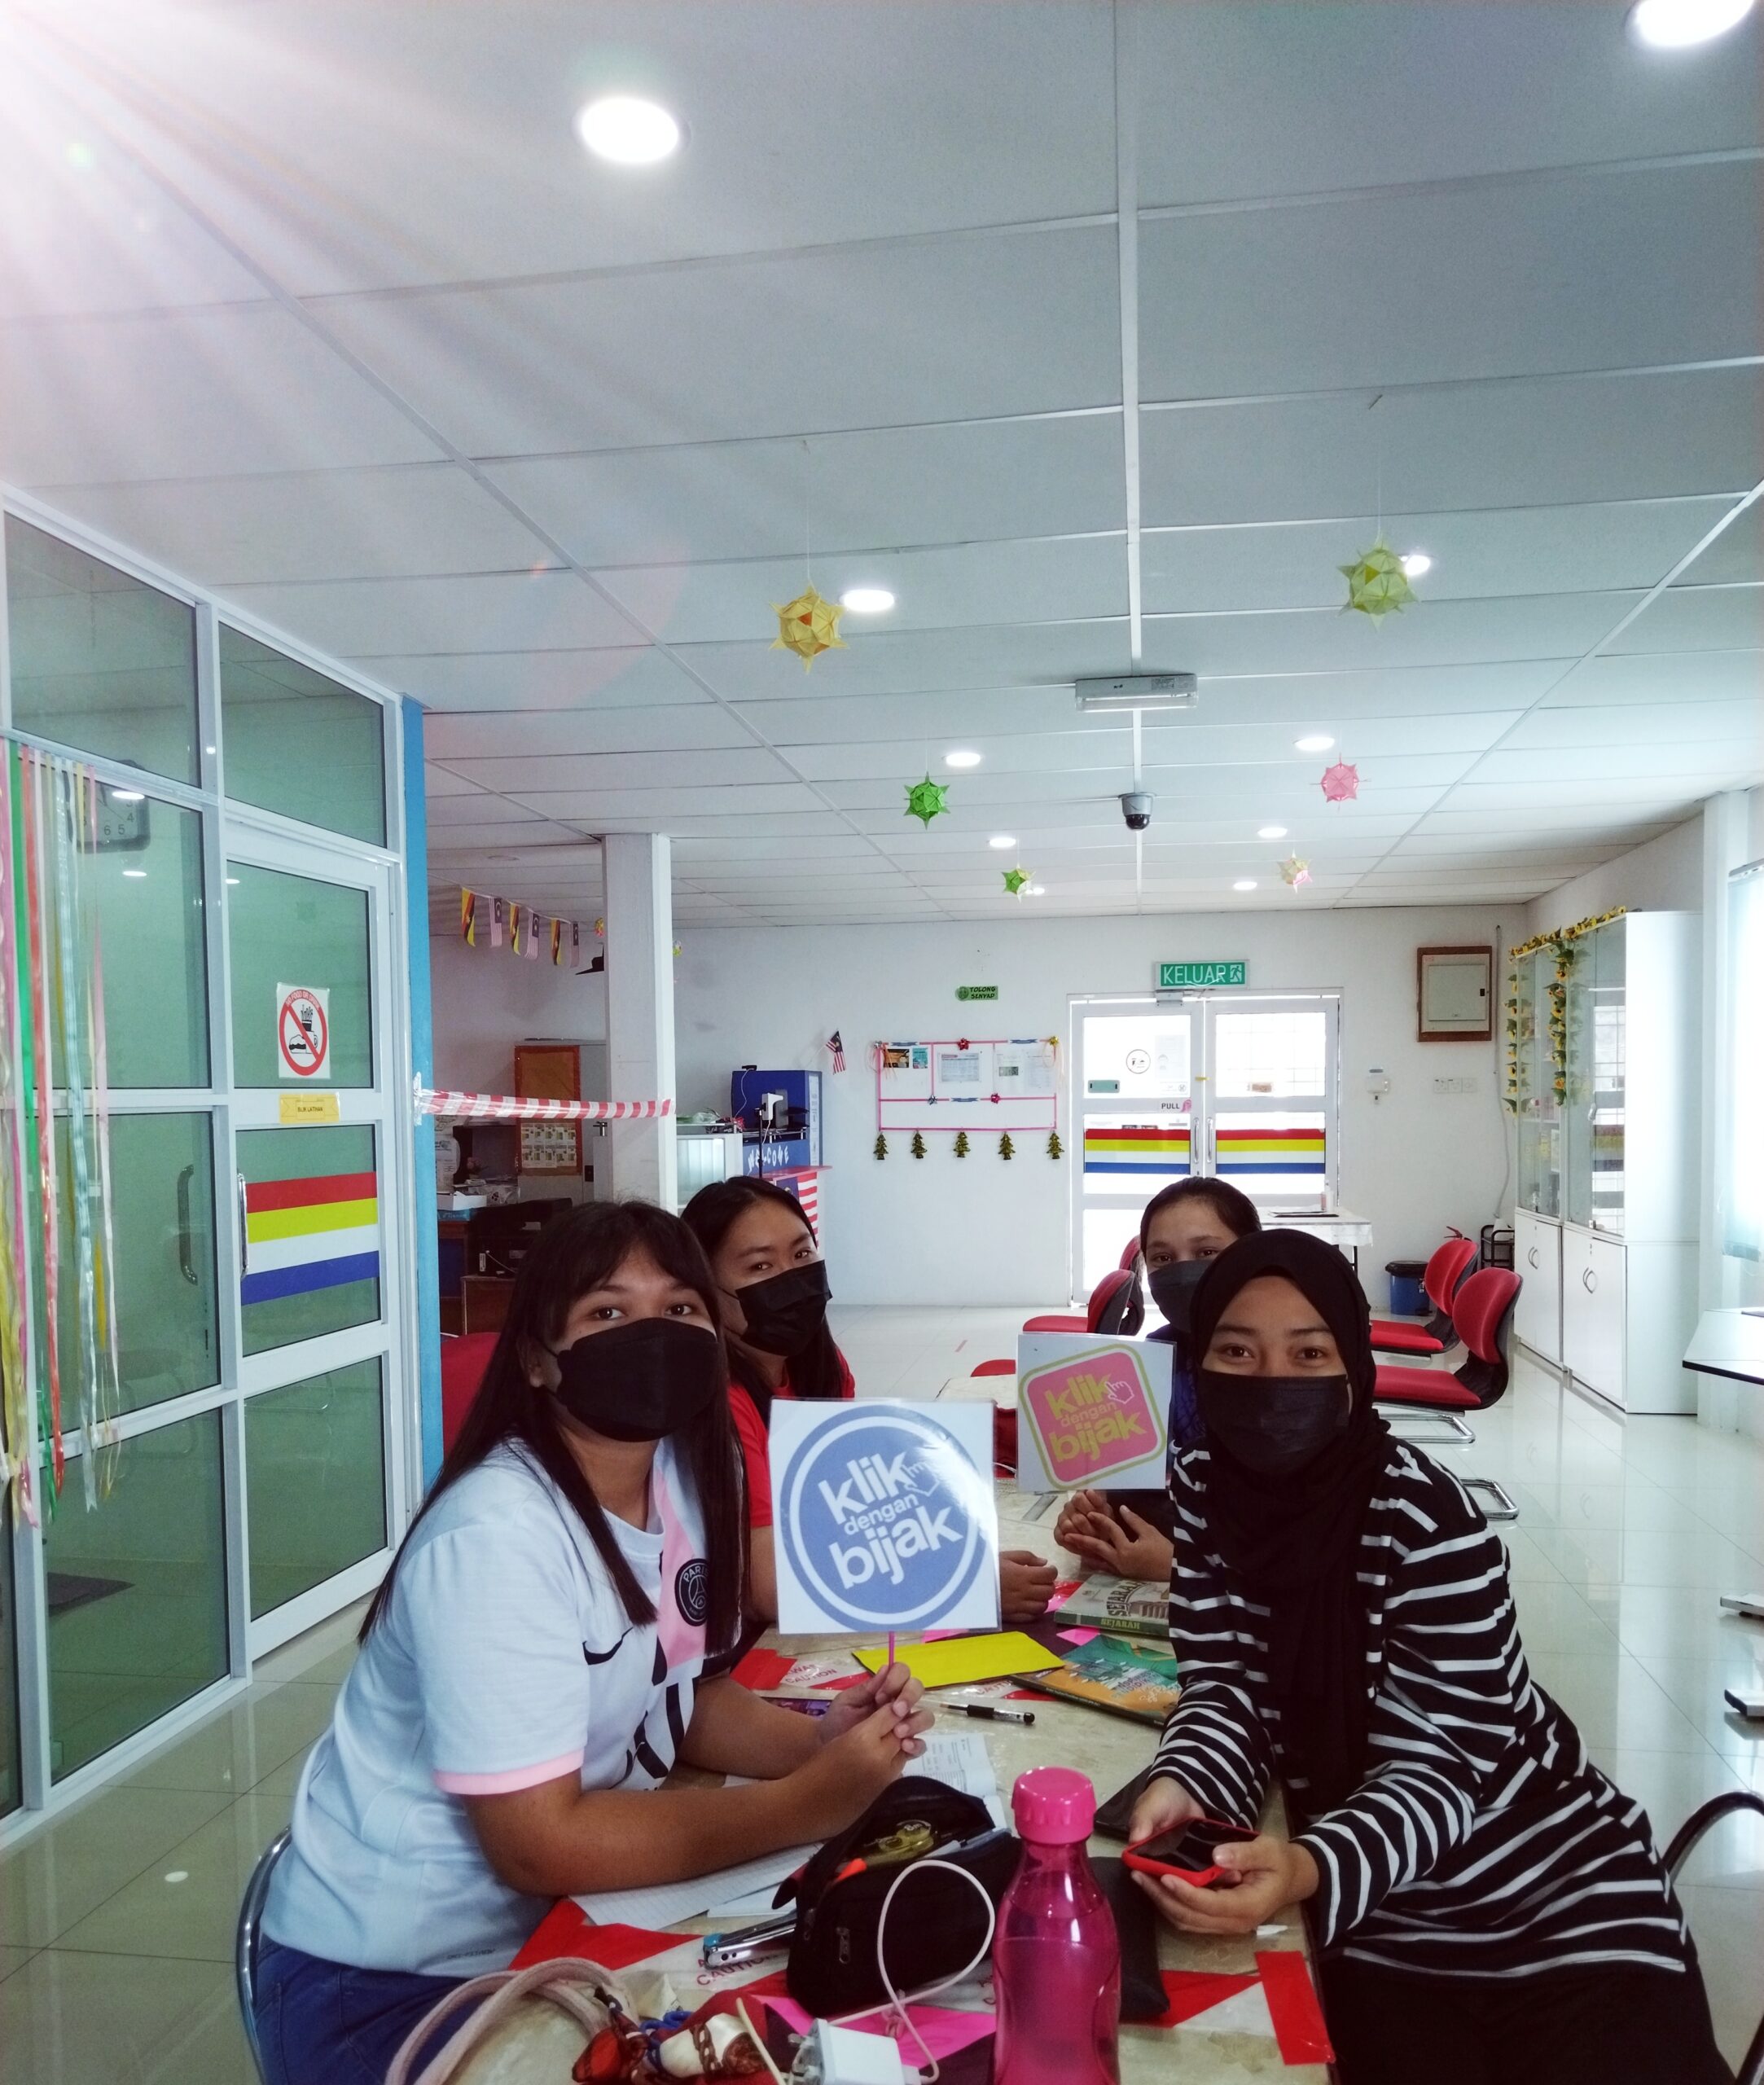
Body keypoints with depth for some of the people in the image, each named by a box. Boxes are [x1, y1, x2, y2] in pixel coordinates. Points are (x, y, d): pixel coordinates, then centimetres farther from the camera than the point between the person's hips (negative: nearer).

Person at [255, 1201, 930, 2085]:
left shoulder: (690, 1476, -5)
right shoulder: (497, 1535, -29)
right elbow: (539, 1844, -28)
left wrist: (819, 1740, -14)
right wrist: (807, 1802, -26)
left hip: (552, 1929, 7)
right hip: (389, 1980, -6)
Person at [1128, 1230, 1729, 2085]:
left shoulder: (1425, 1519, -22)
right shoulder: (1202, 1487, -8)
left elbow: (1436, 1766, -23)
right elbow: (1225, 1688, -8)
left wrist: (1311, 1871, -42)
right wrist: (1183, 1785, -30)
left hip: (1561, 1906, -3)